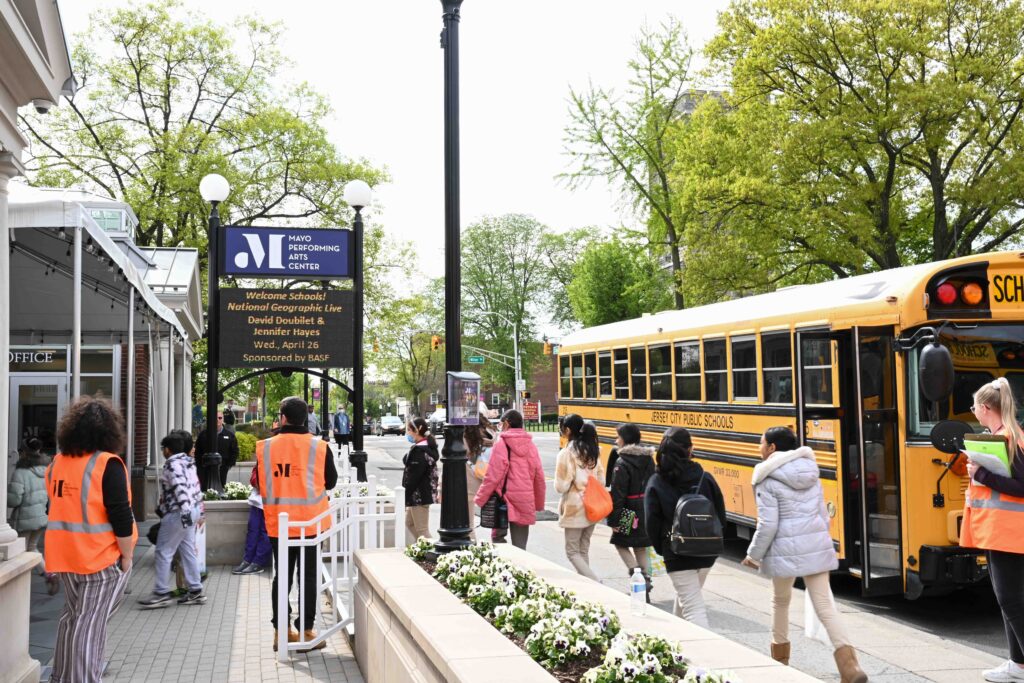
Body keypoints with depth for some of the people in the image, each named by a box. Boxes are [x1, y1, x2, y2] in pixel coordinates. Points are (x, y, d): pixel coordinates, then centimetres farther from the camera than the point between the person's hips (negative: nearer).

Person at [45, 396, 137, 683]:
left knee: (72, 615, 19)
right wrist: (127, 555, -9)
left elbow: (60, 507, 14)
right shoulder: (107, 464, -16)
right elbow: (120, 516, -18)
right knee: (90, 622, -1)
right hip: (100, 556, -7)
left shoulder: (56, 462, 5)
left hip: (66, 554, 7)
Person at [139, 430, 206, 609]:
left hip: (177, 513, -10)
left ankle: (161, 593, 2)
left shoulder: (173, 464, -15)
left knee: (163, 552, -2)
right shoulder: (188, 462, 14)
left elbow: (180, 488, -26)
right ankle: (196, 591, 14)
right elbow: (195, 488, 18)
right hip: (192, 511, 10)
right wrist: (198, 510, 23)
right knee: (188, 550, 12)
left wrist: (184, 511, -33)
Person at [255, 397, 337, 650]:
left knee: (282, 575, 13)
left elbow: (259, 484, 7)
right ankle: (306, 630, 9)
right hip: (310, 522, -2)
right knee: (309, 576, 7)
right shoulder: (319, 447, -10)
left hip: (277, 523, 2)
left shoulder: (265, 447, -5)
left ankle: (281, 630, 17)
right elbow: (331, 482, 2)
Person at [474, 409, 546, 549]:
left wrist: (480, 499, -3)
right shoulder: (530, 445, 6)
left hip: (504, 500, -4)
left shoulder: (501, 444, -8)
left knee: (498, 539, 8)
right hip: (525, 502, 4)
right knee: (520, 546, 8)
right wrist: (539, 503, 18)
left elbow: (492, 476, -12)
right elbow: (539, 476, 8)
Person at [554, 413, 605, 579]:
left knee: (572, 552, 3)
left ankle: (596, 584, -11)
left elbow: (561, 486, -16)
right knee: (584, 550, 17)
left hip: (575, 509, -7)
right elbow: (601, 480, 8)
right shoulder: (593, 451, 4)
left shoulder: (566, 453, -15)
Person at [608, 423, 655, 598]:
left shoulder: (622, 463, -16)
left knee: (621, 543, 8)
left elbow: (617, 495, -17)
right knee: (640, 548, 15)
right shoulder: (648, 459, 6)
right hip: (647, 510, 7)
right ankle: (645, 579, 15)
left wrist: (614, 520, -13)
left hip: (629, 513, -7)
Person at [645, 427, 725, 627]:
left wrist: (661, 549, 8)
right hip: (706, 553, 4)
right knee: (685, 596, 26)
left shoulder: (656, 483, -9)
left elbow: (652, 523, -8)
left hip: (677, 554, -4)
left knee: (693, 609, -2)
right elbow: (721, 517, 0)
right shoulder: (706, 478, -5)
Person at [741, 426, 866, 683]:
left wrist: (754, 555, -2)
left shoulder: (768, 479, -11)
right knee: (825, 605, 2)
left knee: (780, 601, 19)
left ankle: (780, 657, 34)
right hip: (817, 545, 5)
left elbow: (767, 524, -14)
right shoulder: (810, 472, 9)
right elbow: (823, 514, 14)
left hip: (786, 550, -5)